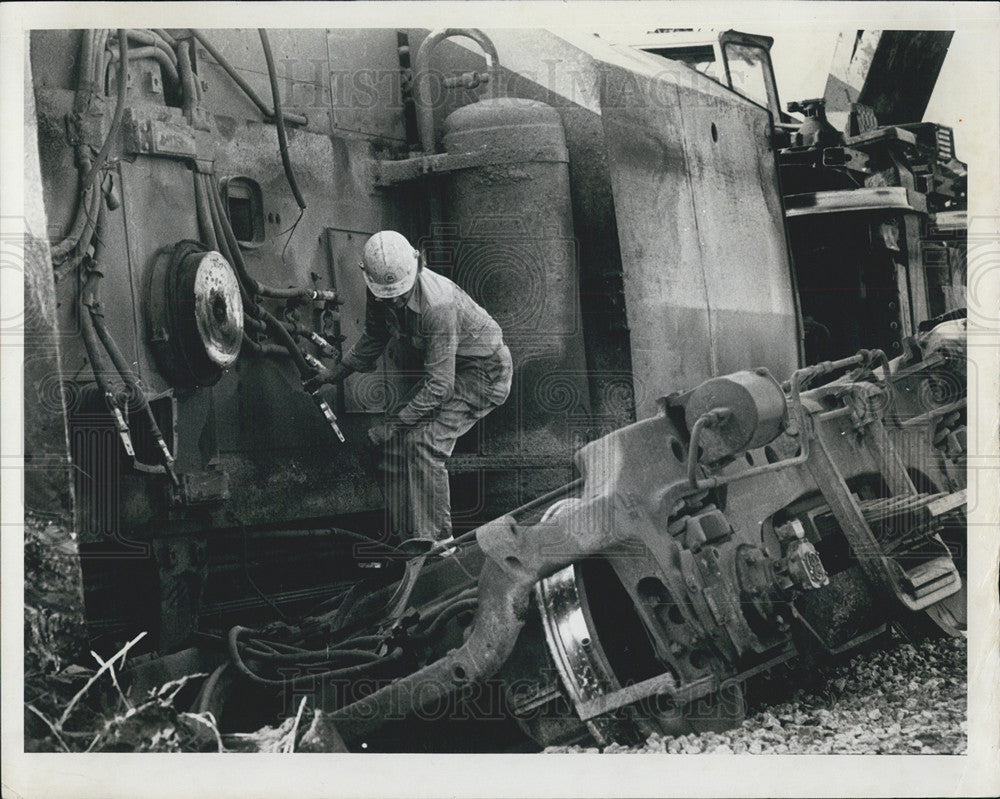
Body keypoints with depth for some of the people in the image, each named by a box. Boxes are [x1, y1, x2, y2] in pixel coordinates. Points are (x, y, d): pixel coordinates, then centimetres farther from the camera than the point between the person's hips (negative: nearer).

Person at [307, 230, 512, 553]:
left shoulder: (437, 305, -36)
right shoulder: (383, 291, -12)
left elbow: (439, 385, -33)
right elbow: (375, 337, 11)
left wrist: (393, 424, -29)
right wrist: (336, 372, 6)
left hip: (483, 372, -8)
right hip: (444, 366, 8)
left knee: (423, 439, -21)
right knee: (398, 435, -3)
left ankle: (436, 541, -11)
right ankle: (405, 533, 8)